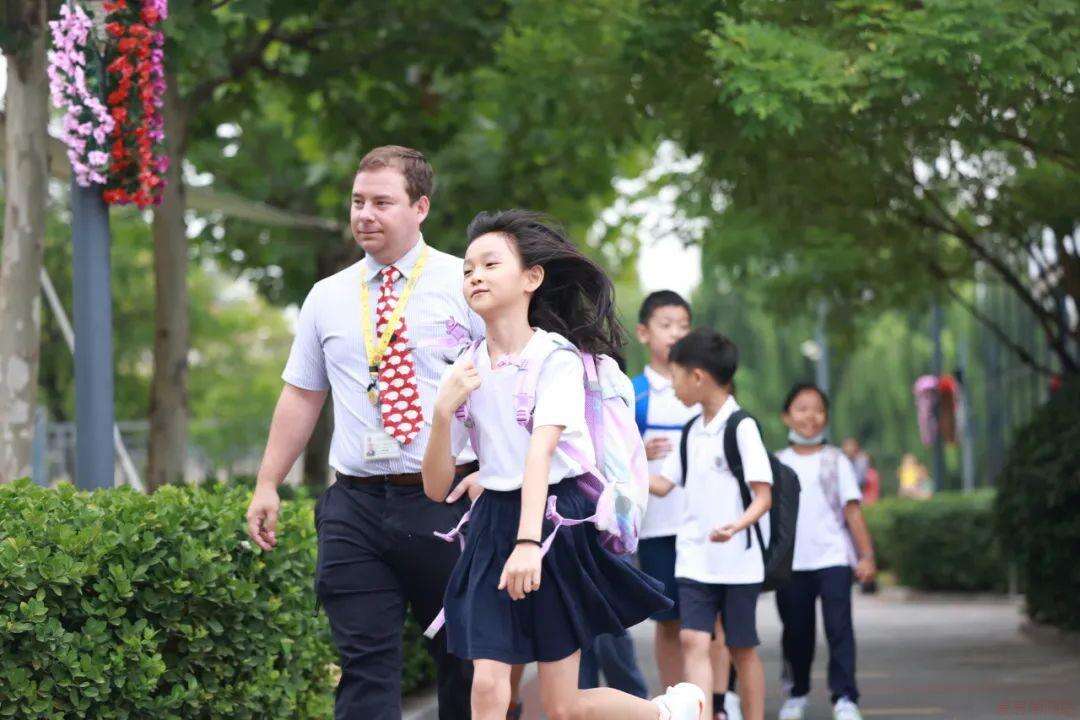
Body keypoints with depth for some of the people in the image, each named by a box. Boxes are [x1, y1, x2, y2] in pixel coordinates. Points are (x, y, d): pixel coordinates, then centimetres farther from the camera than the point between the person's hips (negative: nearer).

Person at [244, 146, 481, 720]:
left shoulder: (464, 285, 1)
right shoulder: (328, 297, 13)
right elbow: (301, 396, 17)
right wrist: (267, 485, 13)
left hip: (446, 502, -3)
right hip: (356, 506, 3)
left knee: (465, 662, 6)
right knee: (365, 666, -2)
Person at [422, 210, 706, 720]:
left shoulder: (556, 358, -9)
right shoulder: (466, 371, 4)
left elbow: (540, 452, -25)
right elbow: (436, 487, 3)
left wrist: (529, 542, -38)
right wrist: (443, 410, -14)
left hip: (557, 521, -4)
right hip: (494, 524, 4)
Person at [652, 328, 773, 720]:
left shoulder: (742, 427, -10)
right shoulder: (692, 431, 11)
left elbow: (763, 496, -14)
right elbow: (663, 484, 17)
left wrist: (737, 525, -30)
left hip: (738, 561, -5)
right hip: (694, 559, 5)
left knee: (742, 648, 6)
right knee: (693, 640, -9)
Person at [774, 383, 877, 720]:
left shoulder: (835, 461, 5)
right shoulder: (777, 464, 9)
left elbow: (852, 510, 3)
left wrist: (867, 555, -3)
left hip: (833, 557, -2)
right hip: (790, 562, 2)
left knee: (839, 626, -12)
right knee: (796, 631, 8)